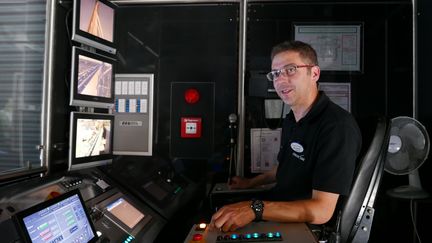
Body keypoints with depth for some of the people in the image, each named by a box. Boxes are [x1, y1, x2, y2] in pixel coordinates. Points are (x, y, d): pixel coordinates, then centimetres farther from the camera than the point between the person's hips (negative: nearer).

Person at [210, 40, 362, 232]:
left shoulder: (337, 126, -25)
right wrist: (251, 183, 25)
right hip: (278, 215, 8)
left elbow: (321, 211, -29)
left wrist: (255, 209, -37)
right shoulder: (291, 119, 5)